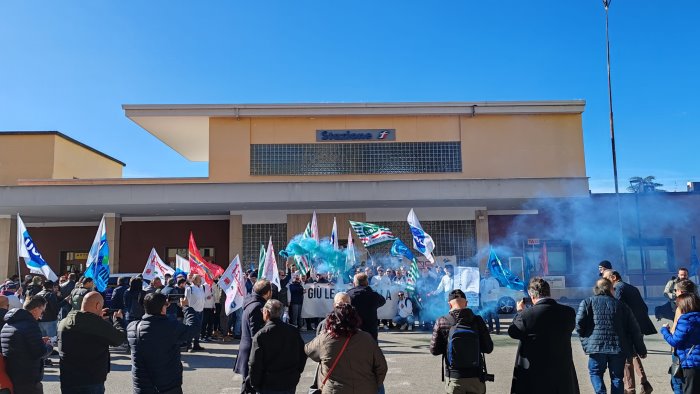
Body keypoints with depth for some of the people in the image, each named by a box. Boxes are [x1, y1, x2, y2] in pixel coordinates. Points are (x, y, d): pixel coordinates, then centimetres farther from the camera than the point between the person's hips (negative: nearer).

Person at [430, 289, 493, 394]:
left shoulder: (441, 322, -8)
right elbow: (488, 348, -1)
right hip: (476, 377, 1)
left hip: (454, 377, -1)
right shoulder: (477, 320, -7)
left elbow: (434, 350, -3)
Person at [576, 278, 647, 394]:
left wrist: (586, 341, 9)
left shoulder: (587, 303, 6)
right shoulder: (621, 305, 12)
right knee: (617, 376, 14)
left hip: (596, 346, -2)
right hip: (619, 347, 2)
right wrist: (641, 350, 18)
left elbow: (579, 324, -6)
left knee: (595, 373, 13)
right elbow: (634, 329, 11)